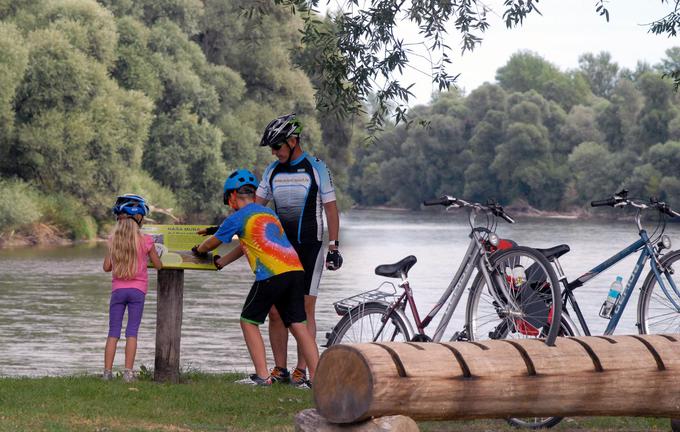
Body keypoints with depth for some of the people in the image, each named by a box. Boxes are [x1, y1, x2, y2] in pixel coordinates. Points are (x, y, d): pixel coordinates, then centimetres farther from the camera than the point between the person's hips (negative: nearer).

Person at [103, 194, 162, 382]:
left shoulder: (113, 240, 1)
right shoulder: (145, 240, -5)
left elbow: (107, 267, 4)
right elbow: (158, 265, 3)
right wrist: (151, 254, 23)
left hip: (118, 290, 2)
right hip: (137, 290, -2)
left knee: (113, 332, 5)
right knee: (132, 332, 0)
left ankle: (107, 371, 1)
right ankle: (128, 372, -5)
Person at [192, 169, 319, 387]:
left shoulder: (238, 218, 6)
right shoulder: (269, 213, 27)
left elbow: (212, 243, 21)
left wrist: (199, 249, 43)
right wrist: (221, 262, 49)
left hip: (271, 274, -6)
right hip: (296, 270, 6)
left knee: (249, 322, 8)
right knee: (298, 325, 6)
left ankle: (262, 376, 1)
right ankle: (316, 377, -3)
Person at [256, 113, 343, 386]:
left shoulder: (316, 168, -3)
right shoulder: (273, 170, 10)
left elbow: (331, 209, -2)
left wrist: (334, 247, -8)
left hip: (309, 248, -4)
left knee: (305, 311, -4)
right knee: (275, 311, 0)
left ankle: (301, 371, 0)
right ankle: (279, 369, 6)